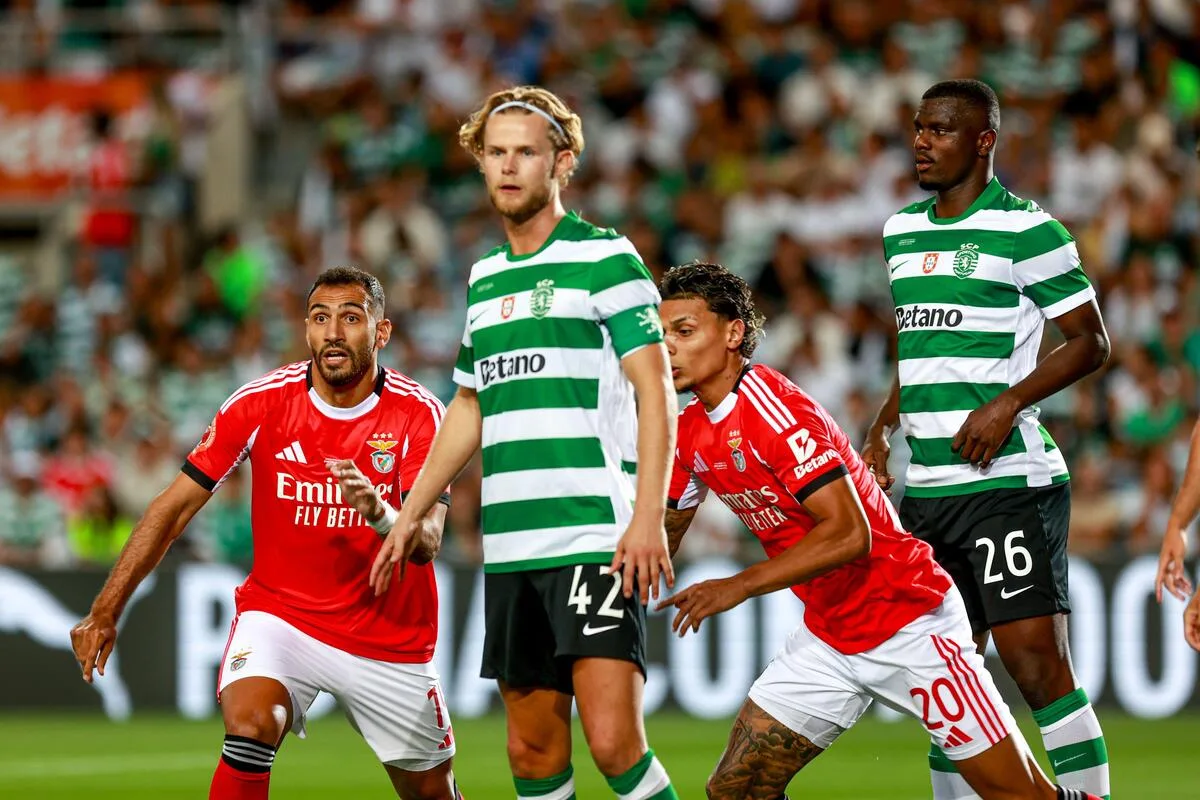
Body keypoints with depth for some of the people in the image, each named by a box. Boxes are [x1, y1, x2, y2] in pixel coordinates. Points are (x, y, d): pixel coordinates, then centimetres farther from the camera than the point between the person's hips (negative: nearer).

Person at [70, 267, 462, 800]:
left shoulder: (418, 413, -12)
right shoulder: (262, 402, -10)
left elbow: (426, 542, -20)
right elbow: (173, 508, -6)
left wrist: (377, 513, -44)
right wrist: (105, 611, -12)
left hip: (389, 633, 1)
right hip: (281, 612, -1)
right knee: (249, 723, -30)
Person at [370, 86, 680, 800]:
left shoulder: (605, 257, -3)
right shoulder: (484, 277, 18)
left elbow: (655, 391, -8)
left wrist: (648, 517, -19)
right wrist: (409, 516, 26)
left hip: (598, 539, -7)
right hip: (509, 547, 7)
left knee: (614, 741, -16)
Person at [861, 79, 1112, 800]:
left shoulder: (1025, 230, -7)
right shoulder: (902, 231, 15)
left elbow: (1091, 341, -6)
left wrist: (1008, 403, -16)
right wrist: (883, 430, 17)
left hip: (1009, 481, -7)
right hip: (925, 489, 7)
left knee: (1037, 661, -14)